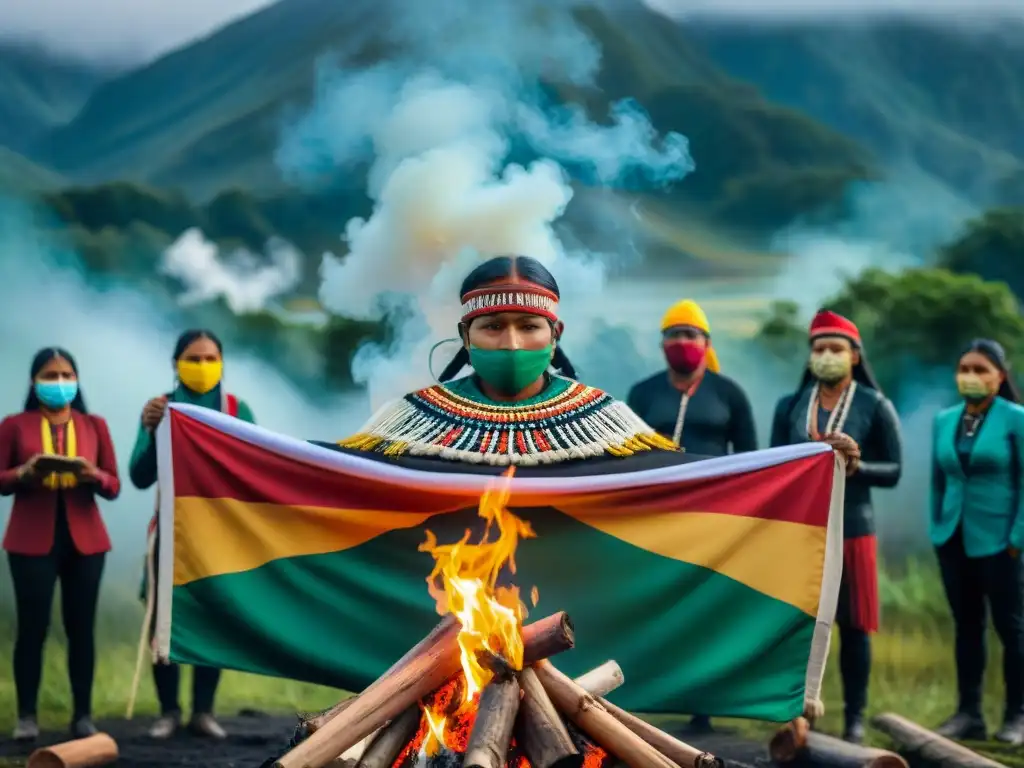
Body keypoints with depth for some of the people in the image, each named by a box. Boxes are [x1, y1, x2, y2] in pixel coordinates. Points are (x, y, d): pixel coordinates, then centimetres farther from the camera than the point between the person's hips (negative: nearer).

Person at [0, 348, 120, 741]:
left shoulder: (94, 425, 9)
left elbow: (114, 486, 7)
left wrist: (94, 475, -14)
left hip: (84, 540, 2)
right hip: (33, 540, -2)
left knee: (81, 626, 2)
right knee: (32, 626, -5)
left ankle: (83, 714, 7)